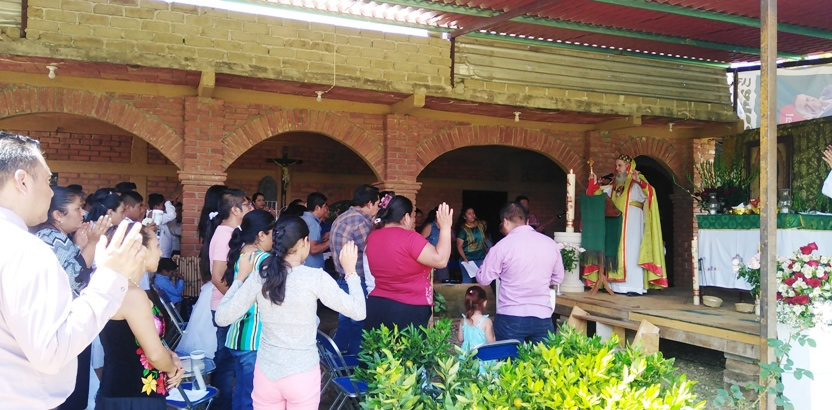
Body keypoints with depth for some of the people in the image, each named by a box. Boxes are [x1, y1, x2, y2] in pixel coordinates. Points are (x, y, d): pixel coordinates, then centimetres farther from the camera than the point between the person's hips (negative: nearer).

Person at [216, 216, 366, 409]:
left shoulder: (259, 277, -7)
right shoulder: (315, 277, -16)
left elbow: (222, 318, -1)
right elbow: (358, 312, -12)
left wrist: (240, 277, 7)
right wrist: (350, 270, -1)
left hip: (266, 374, 3)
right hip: (302, 376, -2)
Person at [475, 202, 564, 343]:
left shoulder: (503, 245, -10)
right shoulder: (550, 243, 3)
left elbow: (484, 279, -1)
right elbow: (558, 278, 15)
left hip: (510, 318, -3)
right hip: (542, 318, 4)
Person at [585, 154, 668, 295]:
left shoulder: (637, 182, -3)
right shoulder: (615, 184, 18)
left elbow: (649, 192, -22)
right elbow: (600, 193, 28)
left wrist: (639, 181, -40)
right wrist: (594, 183, 11)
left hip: (631, 224, -7)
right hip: (616, 223, 7)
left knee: (631, 253, -10)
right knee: (617, 252, 3)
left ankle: (635, 287, -10)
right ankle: (618, 286, 4)